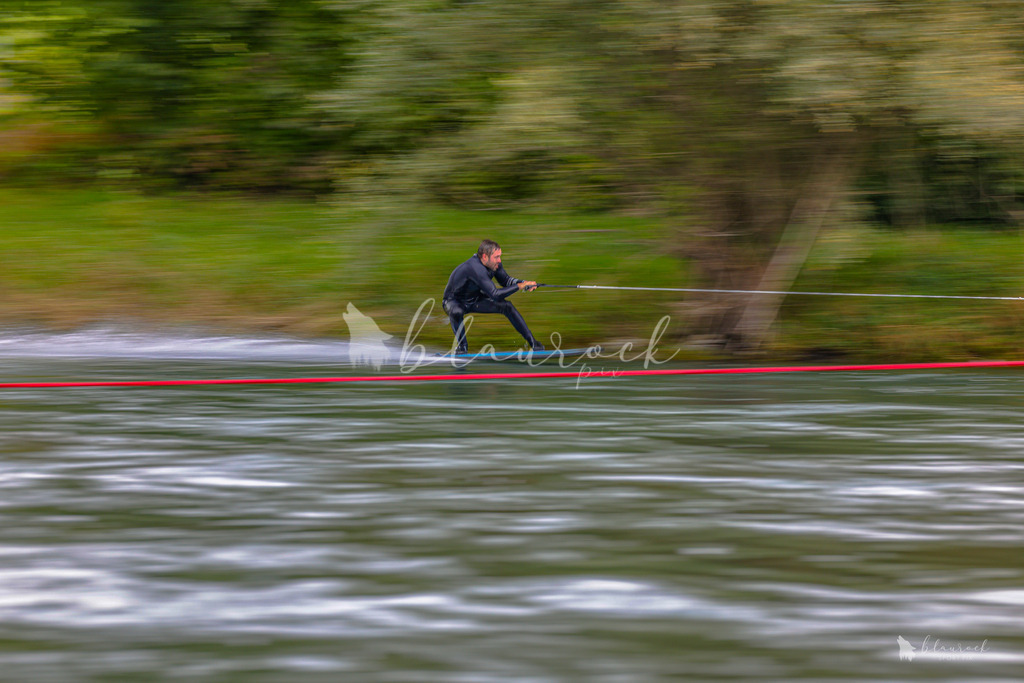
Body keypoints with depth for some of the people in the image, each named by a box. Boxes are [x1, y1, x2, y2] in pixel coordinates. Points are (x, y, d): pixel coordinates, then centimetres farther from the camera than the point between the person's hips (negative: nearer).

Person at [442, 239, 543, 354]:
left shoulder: (494, 263, -14)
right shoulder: (475, 268, -39)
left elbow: (506, 280, 3)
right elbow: (495, 295, -42)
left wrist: (525, 283, -15)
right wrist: (519, 286, -36)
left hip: (475, 300, 7)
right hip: (453, 301, -7)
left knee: (506, 306, -5)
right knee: (456, 312, -40)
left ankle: (532, 341, 5)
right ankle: (462, 346, -18)